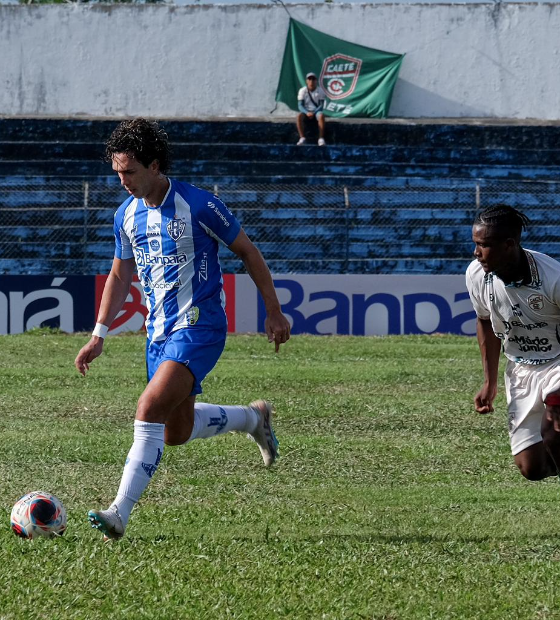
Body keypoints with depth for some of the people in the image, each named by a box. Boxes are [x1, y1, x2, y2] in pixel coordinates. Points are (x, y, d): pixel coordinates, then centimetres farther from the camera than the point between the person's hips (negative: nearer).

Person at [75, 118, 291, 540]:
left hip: (200, 327, -8)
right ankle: (253, 417, 41)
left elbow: (248, 252, -3)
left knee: (151, 408, -24)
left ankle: (120, 514, -25)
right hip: (159, 330, 8)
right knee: (177, 432, 14)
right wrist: (99, 335, 10)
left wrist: (274, 312, 0)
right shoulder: (127, 215, 5)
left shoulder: (198, 206, -14)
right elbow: (120, 275, 17)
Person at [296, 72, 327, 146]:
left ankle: (321, 139, -35)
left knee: (321, 115, -36)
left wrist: (313, 113, -22)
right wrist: (307, 112, -24)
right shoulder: (302, 90, 0)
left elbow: (321, 105, -6)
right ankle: (302, 138, -33)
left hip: (316, 111, -1)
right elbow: (300, 105, -5)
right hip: (306, 112, 1)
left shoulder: (320, 91, -2)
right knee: (299, 116, -33)